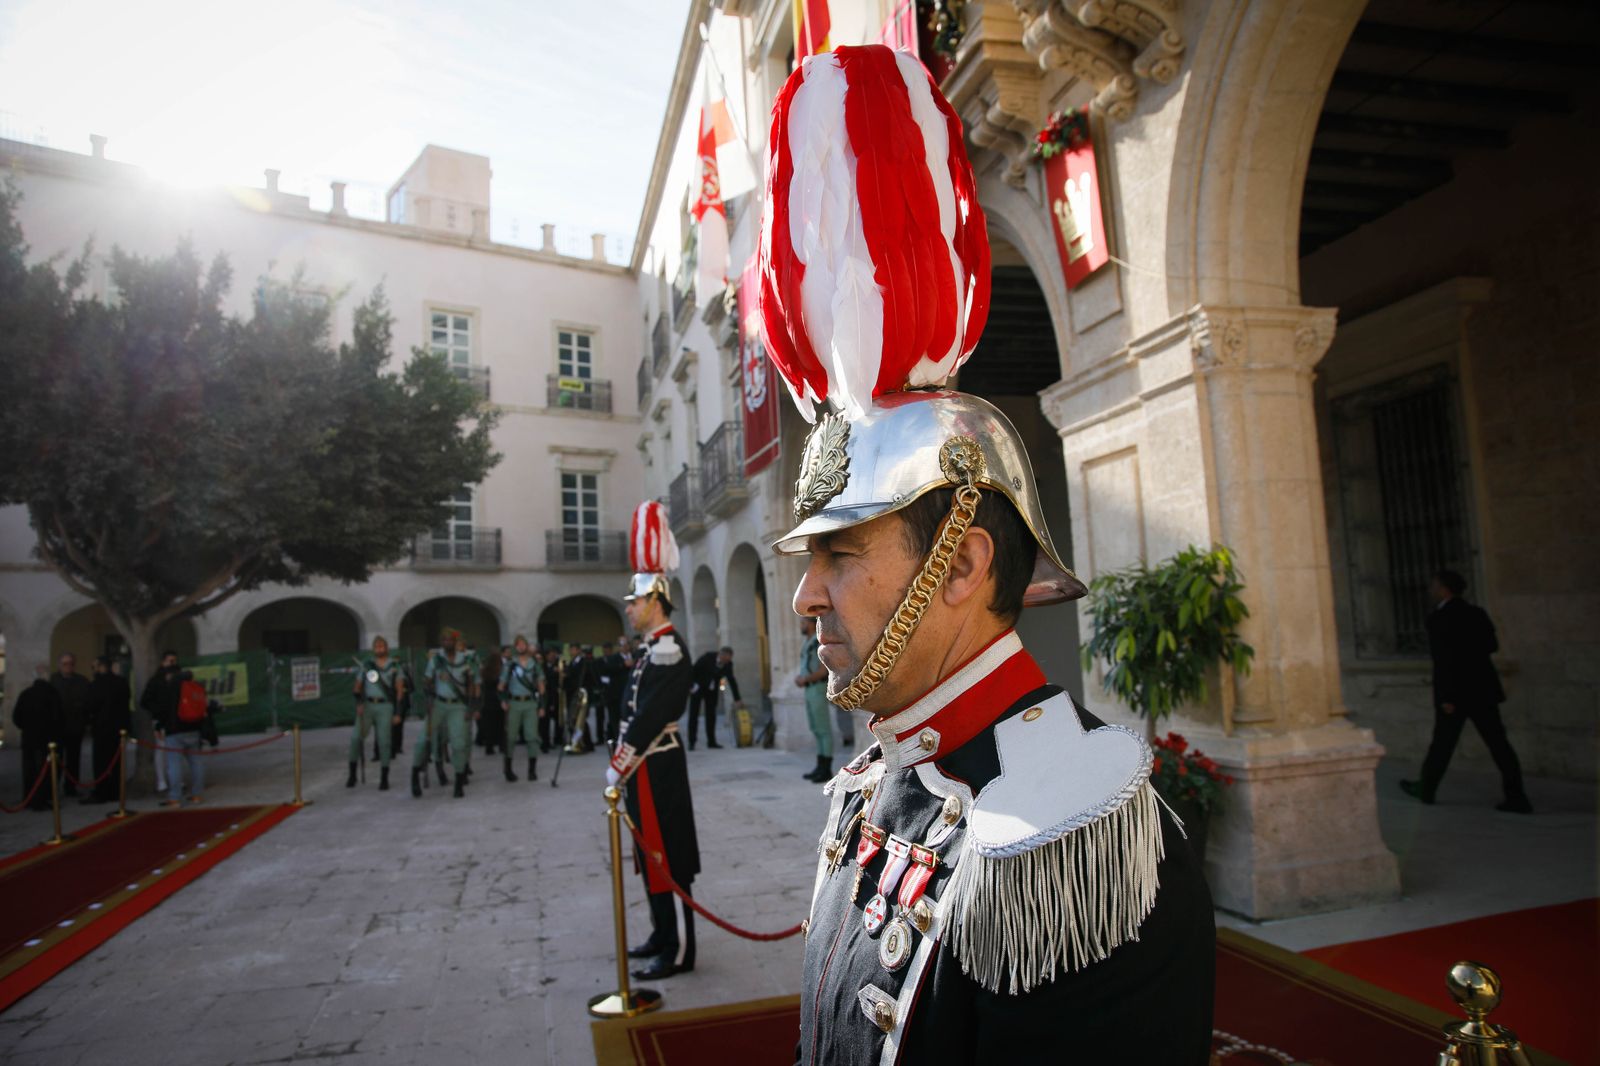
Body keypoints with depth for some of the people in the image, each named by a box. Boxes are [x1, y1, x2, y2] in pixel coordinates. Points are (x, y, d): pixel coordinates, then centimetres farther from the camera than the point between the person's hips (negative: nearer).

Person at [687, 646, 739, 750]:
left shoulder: (728, 664, -12)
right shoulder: (707, 657, -24)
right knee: (694, 714, -4)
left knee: (711, 715, 3)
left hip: (712, 690, 4)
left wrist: (737, 699, 0)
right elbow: (693, 670, -16)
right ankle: (691, 742, -2)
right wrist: (690, 686, -16)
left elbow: (731, 681, -2)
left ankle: (711, 741, 9)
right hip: (698, 687, -4)